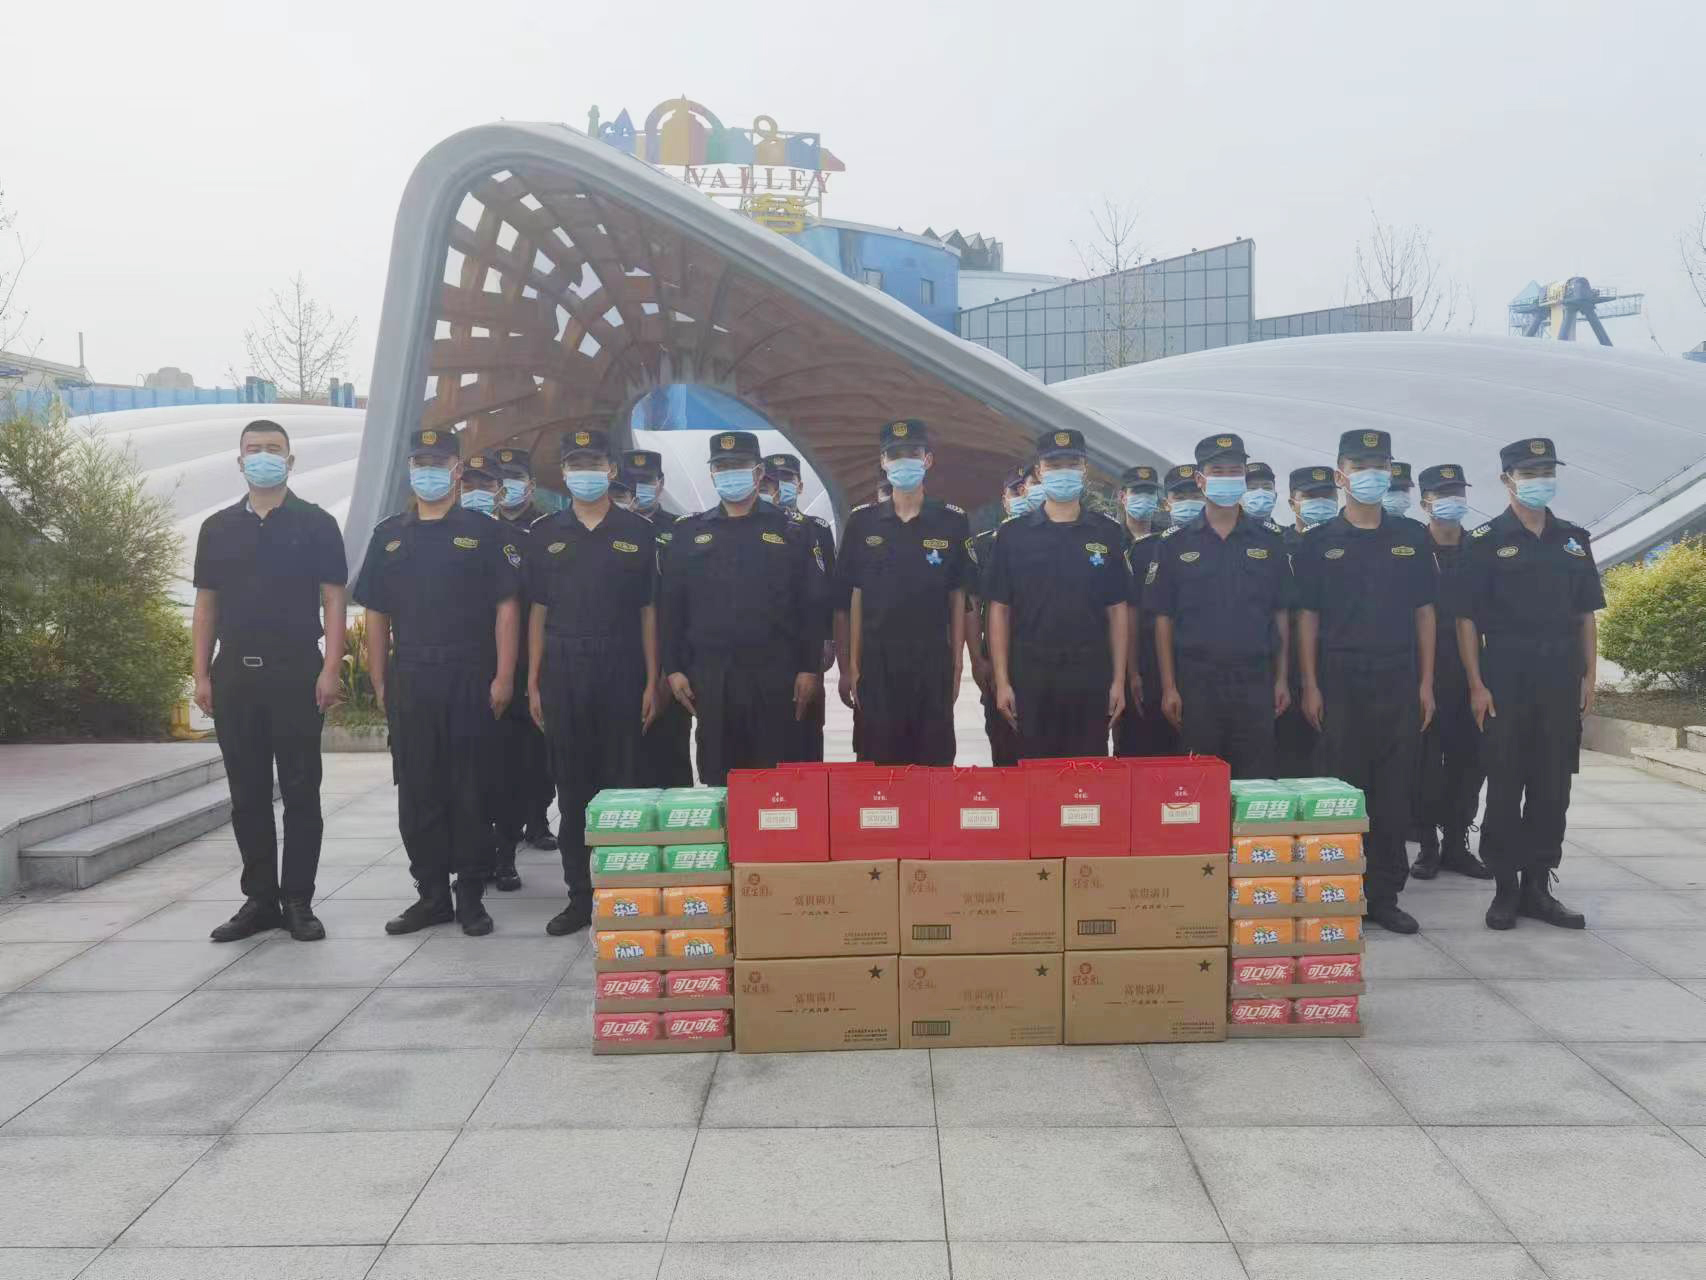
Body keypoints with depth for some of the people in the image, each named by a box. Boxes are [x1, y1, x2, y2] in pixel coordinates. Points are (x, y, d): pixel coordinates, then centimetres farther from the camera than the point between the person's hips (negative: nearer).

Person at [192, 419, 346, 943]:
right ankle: (259, 898, 16)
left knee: (300, 791, 1)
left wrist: (331, 668, -11)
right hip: (234, 674, 3)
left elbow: (333, 600, -2)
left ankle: (298, 900, 8)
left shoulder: (315, 523, 2)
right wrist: (201, 674, 4)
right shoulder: (217, 528, 11)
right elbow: (206, 604, 12)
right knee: (247, 793, 7)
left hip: (297, 673, -3)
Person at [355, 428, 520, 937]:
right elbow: (377, 615, 13)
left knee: (471, 791, 1)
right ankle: (431, 894, 17)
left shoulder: (485, 533, 2)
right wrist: (380, 682, 7)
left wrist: (503, 677, -10)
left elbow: (506, 608, -3)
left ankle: (471, 895, 11)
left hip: (470, 682, -3)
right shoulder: (389, 536, 13)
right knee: (417, 793, 7)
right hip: (409, 684, 4)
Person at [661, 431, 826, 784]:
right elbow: (673, 606, 9)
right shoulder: (689, 533, 11)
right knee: (716, 773, 5)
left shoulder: (790, 532, 6)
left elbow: (813, 606, 3)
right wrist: (673, 669, 2)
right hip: (710, 674, 2)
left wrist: (809, 669, -4)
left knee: (772, 774, 1)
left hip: (774, 673, -1)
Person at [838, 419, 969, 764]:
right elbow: (856, 597, 7)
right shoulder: (864, 524, 5)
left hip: (932, 660, -1)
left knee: (934, 761, 4)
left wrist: (956, 663, 0)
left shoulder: (952, 522, 2)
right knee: (878, 762, 4)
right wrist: (853, 664, 2)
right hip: (877, 660, 1)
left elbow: (958, 598, 4)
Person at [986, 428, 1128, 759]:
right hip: (1031, 675, 0)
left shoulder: (1107, 533, 6)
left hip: (1091, 675, 1)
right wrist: (1002, 681, -3)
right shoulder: (1012, 534, 4)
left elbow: (1117, 611, 7)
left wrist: (1119, 680, 0)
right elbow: (1000, 610, 3)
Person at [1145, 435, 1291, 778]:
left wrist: (1281, 679, 5)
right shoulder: (1174, 543, 4)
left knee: (1258, 780, 2)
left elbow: (1281, 614, 10)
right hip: (1196, 682, -1)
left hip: (1255, 682, 1)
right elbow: (1163, 619, 2)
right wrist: (1169, 687, -3)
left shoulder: (1269, 540, 8)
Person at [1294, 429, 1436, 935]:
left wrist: (1426, 682, 3)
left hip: (1398, 681, 2)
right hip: (1339, 680, -2)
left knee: (1395, 793, 4)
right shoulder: (1319, 542, 4)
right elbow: (1307, 618, 2)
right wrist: (1310, 685, -5)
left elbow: (1424, 613, 10)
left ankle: (1384, 894, 12)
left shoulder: (1412, 537, 10)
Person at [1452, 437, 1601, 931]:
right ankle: (1505, 888, 10)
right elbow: (1466, 618, -4)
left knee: (1553, 788, 7)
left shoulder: (1574, 539, 12)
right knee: (1504, 787, 1)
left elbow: (1586, 614, 13)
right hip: (1505, 678, -4)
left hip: (1561, 678, 4)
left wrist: (1589, 676, 5)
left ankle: (1538, 887, 16)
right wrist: (1476, 684, -10)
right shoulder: (1486, 541, -2)